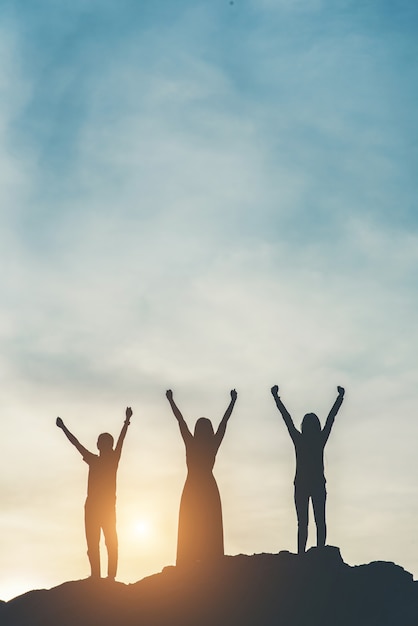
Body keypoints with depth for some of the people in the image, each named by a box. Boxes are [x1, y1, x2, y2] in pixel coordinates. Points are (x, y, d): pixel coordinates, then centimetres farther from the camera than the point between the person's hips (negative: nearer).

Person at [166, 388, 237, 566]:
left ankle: (187, 566, -6)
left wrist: (171, 401, 11)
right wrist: (232, 401, 14)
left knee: (189, 530, 1)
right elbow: (224, 421, 6)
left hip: (192, 489, 0)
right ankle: (212, 564, -9)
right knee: (210, 529, -1)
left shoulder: (191, 443, -3)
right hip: (209, 489, 1)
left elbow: (181, 420, 4)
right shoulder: (213, 444, -1)